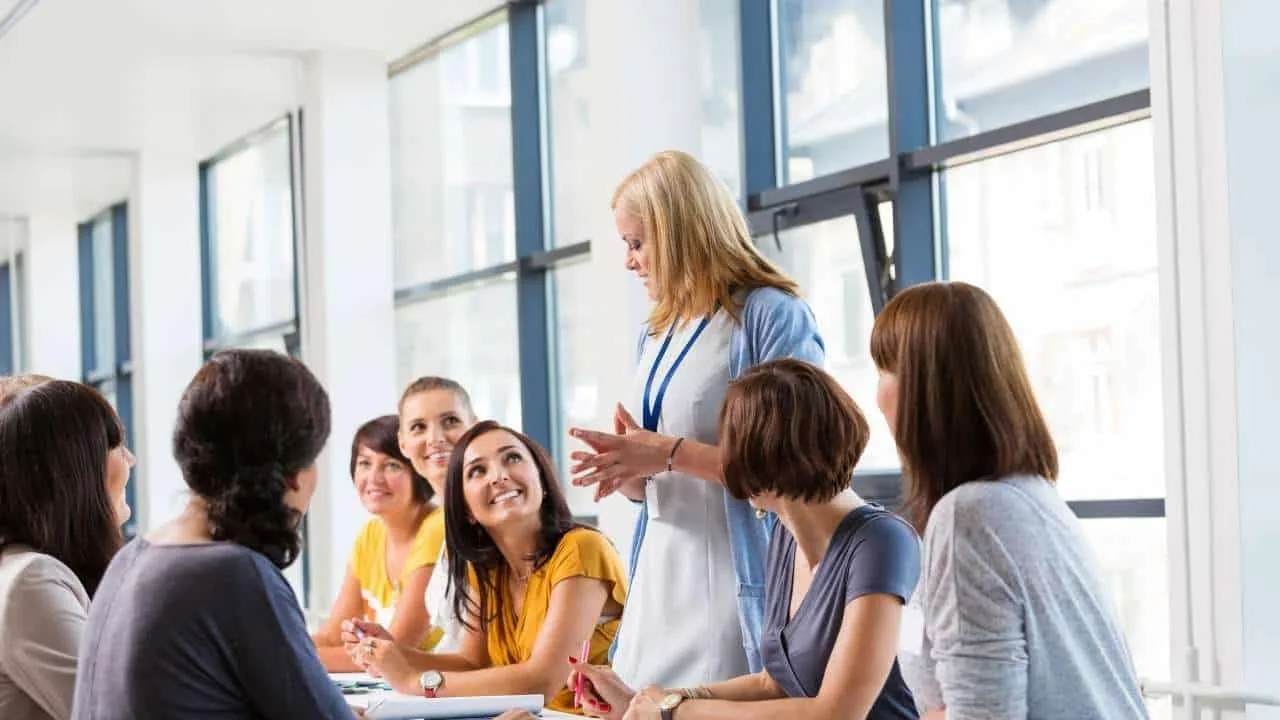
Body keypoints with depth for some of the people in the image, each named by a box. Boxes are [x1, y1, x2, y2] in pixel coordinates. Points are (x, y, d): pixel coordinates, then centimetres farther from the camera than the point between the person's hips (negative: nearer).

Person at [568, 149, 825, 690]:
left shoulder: (771, 316, -7)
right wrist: (624, 469, 0)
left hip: (735, 583, -7)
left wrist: (669, 453, -17)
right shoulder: (656, 336, 17)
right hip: (660, 583, 8)